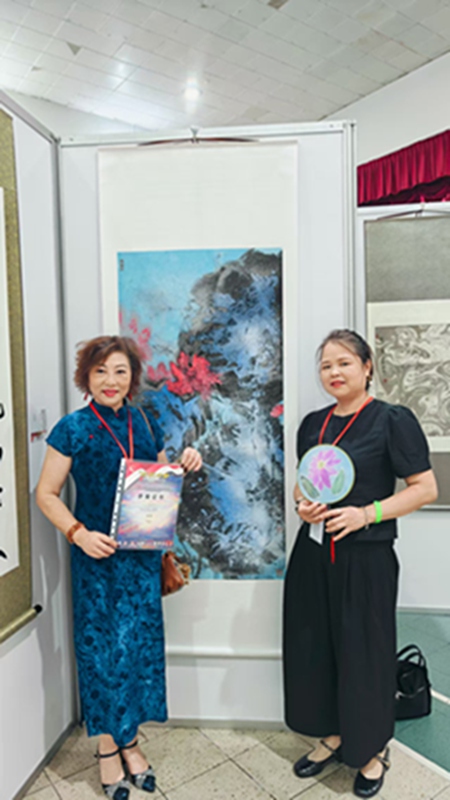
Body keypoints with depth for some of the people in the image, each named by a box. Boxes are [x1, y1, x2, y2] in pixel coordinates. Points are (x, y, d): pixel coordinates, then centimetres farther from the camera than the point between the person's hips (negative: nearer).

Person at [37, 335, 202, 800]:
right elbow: (47, 494, -5)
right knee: (101, 645, 7)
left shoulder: (146, 426, 6)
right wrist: (79, 533, -18)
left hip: (143, 553, 4)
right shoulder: (73, 428, -7)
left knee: (141, 643, 12)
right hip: (96, 555, -4)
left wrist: (185, 468, -4)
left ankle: (129, 740, 34)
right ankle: (107, 747, 30)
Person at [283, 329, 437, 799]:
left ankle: (373, 749, 34)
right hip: (313, 554, 6)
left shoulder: (393, 420, -10)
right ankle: (331, 736, 38)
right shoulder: (313, 424, 7)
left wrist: (366, 514, -20)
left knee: (363, 651, 8)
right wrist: (302, 504, -4)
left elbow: (425, 488, -11)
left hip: (365, 557, -5)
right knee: (312, 646, 14)